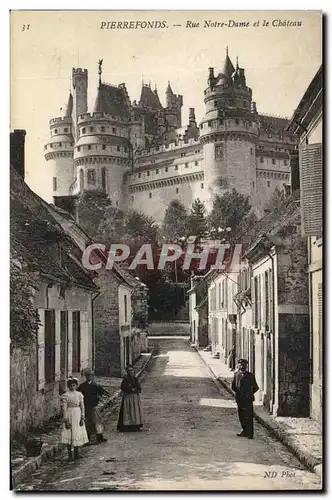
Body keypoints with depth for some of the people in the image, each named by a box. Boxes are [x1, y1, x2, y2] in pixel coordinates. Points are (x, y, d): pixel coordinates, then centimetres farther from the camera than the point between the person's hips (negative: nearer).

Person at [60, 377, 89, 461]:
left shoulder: (79, 395, 5)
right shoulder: (65, 395, -4)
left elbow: (82, 406, 5)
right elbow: (64, 408, -7)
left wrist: (82, 418, -3)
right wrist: (66, 419, -13)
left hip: (77, 415, 3)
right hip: (68, 415, -3)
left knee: (77, 434, 7)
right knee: (68, 434, -2)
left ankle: (76, 453, 21)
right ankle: (69, 454, 5)